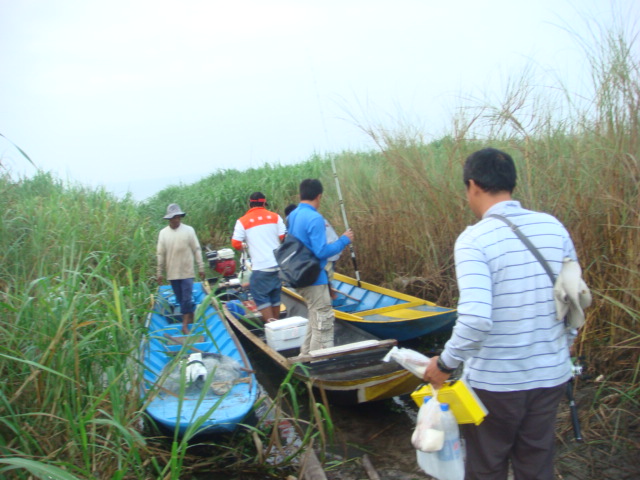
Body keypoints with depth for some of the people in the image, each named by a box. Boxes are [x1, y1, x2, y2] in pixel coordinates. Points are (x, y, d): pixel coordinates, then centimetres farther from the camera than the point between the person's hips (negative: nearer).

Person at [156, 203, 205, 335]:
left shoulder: (189, 230, -3)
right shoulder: (163, 233, 2)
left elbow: (197, 250, 0)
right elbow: (160, 254, 6)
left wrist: (201, 268, -3)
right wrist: (160, 273, 6)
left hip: (187, 272, -2)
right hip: (172, 273, 2)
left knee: (187, 299, -6)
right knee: (181, 300, 10)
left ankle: (185, 326, -2)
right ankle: (190, 322, 21)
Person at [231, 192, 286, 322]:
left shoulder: (242, 221, -2)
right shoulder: (275, 217, 4)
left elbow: (236, 244, -5)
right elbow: (285, 238, 3)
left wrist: (244, 246, 17)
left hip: (261, 267, -4)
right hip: (278, 265, 4)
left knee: (261, 297, 5)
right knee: (275, 296, 16)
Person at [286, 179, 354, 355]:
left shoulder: (292, 216, 6)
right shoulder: (315, 218, -20)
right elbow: (321, 251, -24)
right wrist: (344, 240, -12)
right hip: (314, 279, -9)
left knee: (315, 319, 23)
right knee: (323, 323, 0)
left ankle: (306, 355, 32)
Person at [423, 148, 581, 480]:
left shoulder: (474, 239, -18)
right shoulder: (553, 227, -2)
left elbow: (476, 319, -27)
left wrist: (445, 364, -12)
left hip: (495, 382, -5)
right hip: (550, 376, 5)